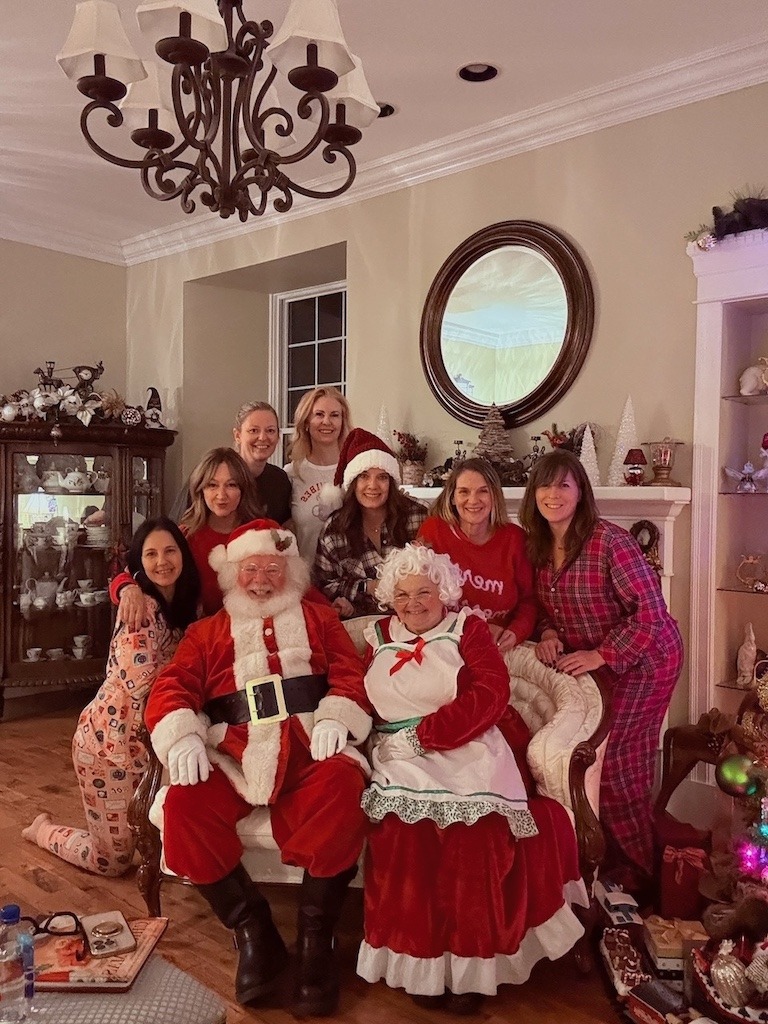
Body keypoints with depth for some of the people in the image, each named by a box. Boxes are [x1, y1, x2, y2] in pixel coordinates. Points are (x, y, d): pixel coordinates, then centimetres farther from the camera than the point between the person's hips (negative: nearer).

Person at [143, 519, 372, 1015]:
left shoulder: (317, 619, 23)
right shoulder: (208, 631, 24)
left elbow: (350, 673, 9)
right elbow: (173, 686, 10)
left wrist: (335, 717, -14)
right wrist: (183, 736, -12)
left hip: (308, 746, -1)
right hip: (233, 754, 2)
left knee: (343, 786, -34)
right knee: (185, 806, -28)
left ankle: (316, 936, -16)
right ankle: (252, 929, -9)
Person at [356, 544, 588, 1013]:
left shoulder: (468, 628, 6)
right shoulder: (379, 636, 18)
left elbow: (492, 692, -7)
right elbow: (366, 700, 13)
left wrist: (429, 732, -14)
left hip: (470, 755, -2)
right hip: (404, 762, 3)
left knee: (476, 845, -21)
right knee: (403, 845, -20)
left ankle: (473, 966, -4)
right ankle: (422, 963, -3)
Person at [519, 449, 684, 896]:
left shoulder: (609, 540, -25)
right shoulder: (540, 545, -1)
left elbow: (651, 611, -25)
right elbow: (548, 605, 11)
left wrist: (602, 655, -25)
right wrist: (549, 633, -10)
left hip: (640, 661, -7)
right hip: (591, 664, 7)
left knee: (612, 763, -2)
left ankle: (634, 871, 20)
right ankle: (611, 856, 33)